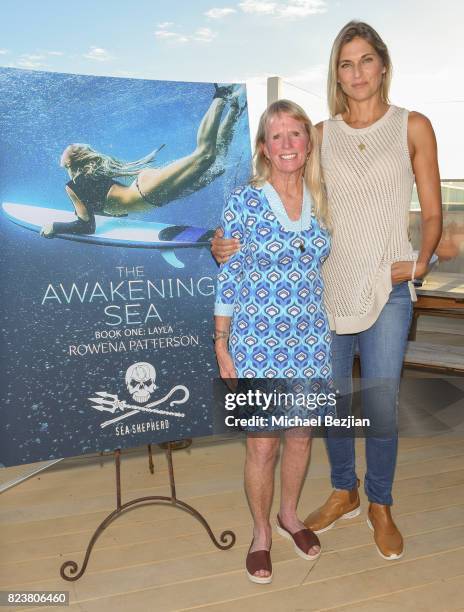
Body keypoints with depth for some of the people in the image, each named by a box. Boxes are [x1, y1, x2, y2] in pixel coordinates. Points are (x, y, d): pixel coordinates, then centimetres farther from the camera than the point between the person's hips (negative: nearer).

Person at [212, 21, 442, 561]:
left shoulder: (413, 127, 4)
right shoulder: (321, 134, 8)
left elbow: (432, 213, 5)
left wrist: (420, 261, -13)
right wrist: (236, 244, -9)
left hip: (386, 288, -2)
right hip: (328, 284, 2)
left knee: (381, 405, -1)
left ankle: (380, 505, 27)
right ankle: (344, 491, 35)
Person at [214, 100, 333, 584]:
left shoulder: (322, 202, 2)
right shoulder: (243, 202, -10)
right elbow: (228, 279, -7)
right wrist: (221, 348, -7)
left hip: (311, 339, 4)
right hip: (257, 341, -4)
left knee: (301, 435, 18)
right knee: (261, 445, 7)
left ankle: (289, 514, 44)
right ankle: (261, 532, 33)